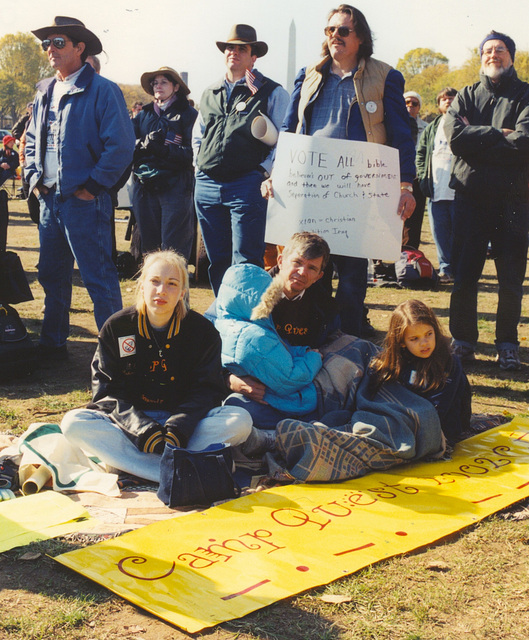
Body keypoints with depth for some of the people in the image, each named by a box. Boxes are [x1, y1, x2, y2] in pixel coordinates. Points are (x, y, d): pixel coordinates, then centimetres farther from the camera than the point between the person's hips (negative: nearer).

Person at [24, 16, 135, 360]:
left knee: (99, 277, -5)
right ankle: (53, 344, 27)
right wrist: (34, 177, 10)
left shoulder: (102, 91, -8)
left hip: (84, 201, -8)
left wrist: (93, 185, -14)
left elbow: (121, 145, -14)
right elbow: (32, 140, 24)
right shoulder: (44, 93, 15)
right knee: (52, 275, 14)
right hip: (49, 199, 8)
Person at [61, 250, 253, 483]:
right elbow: (108, 391, -6)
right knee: (73, 422, -28)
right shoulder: (115, 328, -2)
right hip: (128, 424, 0)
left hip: (183, 420, 0)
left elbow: (206, 391, -5)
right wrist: (142, 430, -24)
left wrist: (177, 430, -25)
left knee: (240, 420, -25)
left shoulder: (203, 331, -1)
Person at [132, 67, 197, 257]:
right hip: (145, 188, 5)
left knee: (173, 251, -7)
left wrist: (162, 149, -17)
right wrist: (142, 143, -12)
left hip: (175, 187, -5)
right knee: (149, 246, 7)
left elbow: (192, 152, -9)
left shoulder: (188, 114, 4)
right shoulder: (143, 115, 19)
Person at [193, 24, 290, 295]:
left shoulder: (272, 93, 3)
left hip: (247, 184, -5)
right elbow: (197, 135, 30)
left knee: (245, 263, -9)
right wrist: (201, 165, 15)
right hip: (206, 185, 6)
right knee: (217, 260, 10)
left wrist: (265, 170, -10)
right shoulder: (210, 94, 19)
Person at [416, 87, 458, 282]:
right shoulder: (431, 128, 18)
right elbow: (420, 153, 18)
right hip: (436, 191, 4)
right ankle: (446, 268, 11)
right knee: (440, 233, 3)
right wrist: (423, 177, 4)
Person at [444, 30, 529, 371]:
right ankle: (463, 340, 15)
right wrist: (498, 134, -9)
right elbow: (455, 135, -5)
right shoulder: (466, 96, 14)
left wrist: (476, 138, -8)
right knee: (464, 273, 4)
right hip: (470, 195, 2)